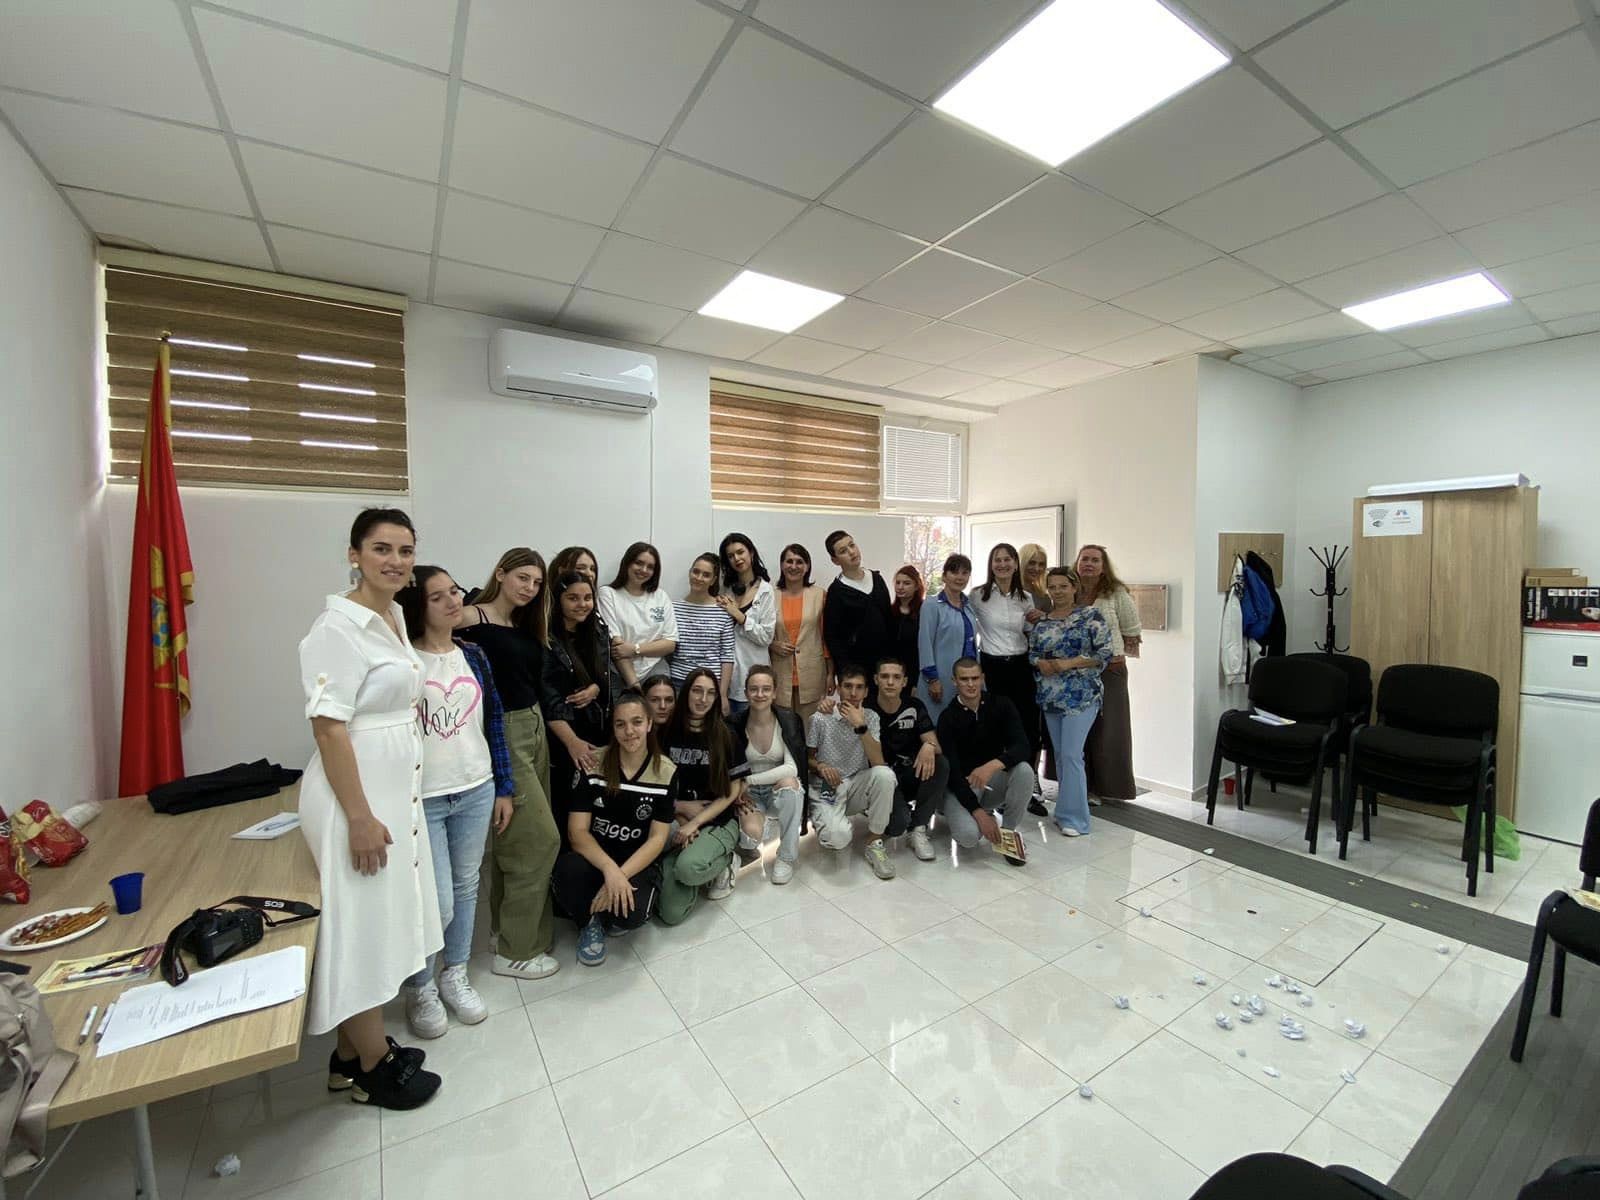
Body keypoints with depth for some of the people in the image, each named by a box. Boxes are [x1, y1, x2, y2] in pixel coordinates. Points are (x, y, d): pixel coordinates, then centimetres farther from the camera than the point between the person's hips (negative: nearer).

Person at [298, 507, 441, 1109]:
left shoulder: (393, 616, 8)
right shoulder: (339, 625, -18)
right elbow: (328, 726, -21)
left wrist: (393, 803, 18)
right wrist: (360, 816, -21)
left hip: (396, 788, 9)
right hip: (356, 794, -9)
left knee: (382, 919, 18)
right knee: (362, 923, 6)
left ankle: (354, 1051, 37)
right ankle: (372, 1068, 26)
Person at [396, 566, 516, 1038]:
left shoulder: (474, 655, 3)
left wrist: (504, 787, 9)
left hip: (476, 792, 5)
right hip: (422, 799, -4)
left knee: (466, 886, 17)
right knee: (438, 903, 1)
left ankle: (455, 975, 39)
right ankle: (419, 987, 31)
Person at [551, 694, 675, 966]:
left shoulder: (665, 772, -8)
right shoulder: (593, 764, -8)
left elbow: (657, 839, -7)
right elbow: (577, 831, -11)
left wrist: (621, 876, -21)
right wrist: (610, 869, -26)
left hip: (639, 862, 0)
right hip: (594, 857, 1)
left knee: (632, 912, -30)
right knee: (568, 870, -33)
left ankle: (607, 917, 9)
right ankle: (590, 921, 1)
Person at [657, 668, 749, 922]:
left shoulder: (726, 735, -2)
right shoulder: (668, 733, 2)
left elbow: (733, 791, -3)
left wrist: (695, 823, -11)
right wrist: (682, 809, -11)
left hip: (718, 822, -1)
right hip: (676, 821, 2)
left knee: (687, 868, -34)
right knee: (672, 915, -18)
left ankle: (722, 864, 1)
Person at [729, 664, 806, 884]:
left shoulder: (789, 719, -12)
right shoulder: (736, 724, -9)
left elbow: (792, 768, -21)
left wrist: (750, 780, -25)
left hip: (781, 790, 1)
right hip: (749, 794, 0)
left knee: (789, 781, -35)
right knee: (751, 832, -32)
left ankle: (787, 857, -14)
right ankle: (749, 848, 10)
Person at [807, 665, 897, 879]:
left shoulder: (870, 717, -2)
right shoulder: (820, 718, -9)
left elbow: (878, 763, -15)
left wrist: (860, 726, -25)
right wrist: (820, 766, -20)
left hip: (857, 785, 3)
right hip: (826, 788, -3)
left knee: (884, 774, -30)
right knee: (838, 837, -31)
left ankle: (875, 843, -12)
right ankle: (833, 823, 9)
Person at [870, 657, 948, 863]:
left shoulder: (914, 707, -3)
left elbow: (935, 744, -8)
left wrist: (929, 746, -34)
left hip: (910, 774, 4)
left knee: (940, 764, -27)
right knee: (898, 823, -31)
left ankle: (919, 829, -12)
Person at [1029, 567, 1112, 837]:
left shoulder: (1091, 616, -6)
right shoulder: (1041, 621, 9)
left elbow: (1104, 653, -10)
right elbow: (1031, 653, 15)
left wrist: (1069, 663, -16)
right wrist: (1041, 664, -6)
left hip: (1081, 695, -5)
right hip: (1050, 697, 5)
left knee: (1071, 755, -8)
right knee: (1060, 755, 13)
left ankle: (1073, 817, 3)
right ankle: (1067, 809, 26)